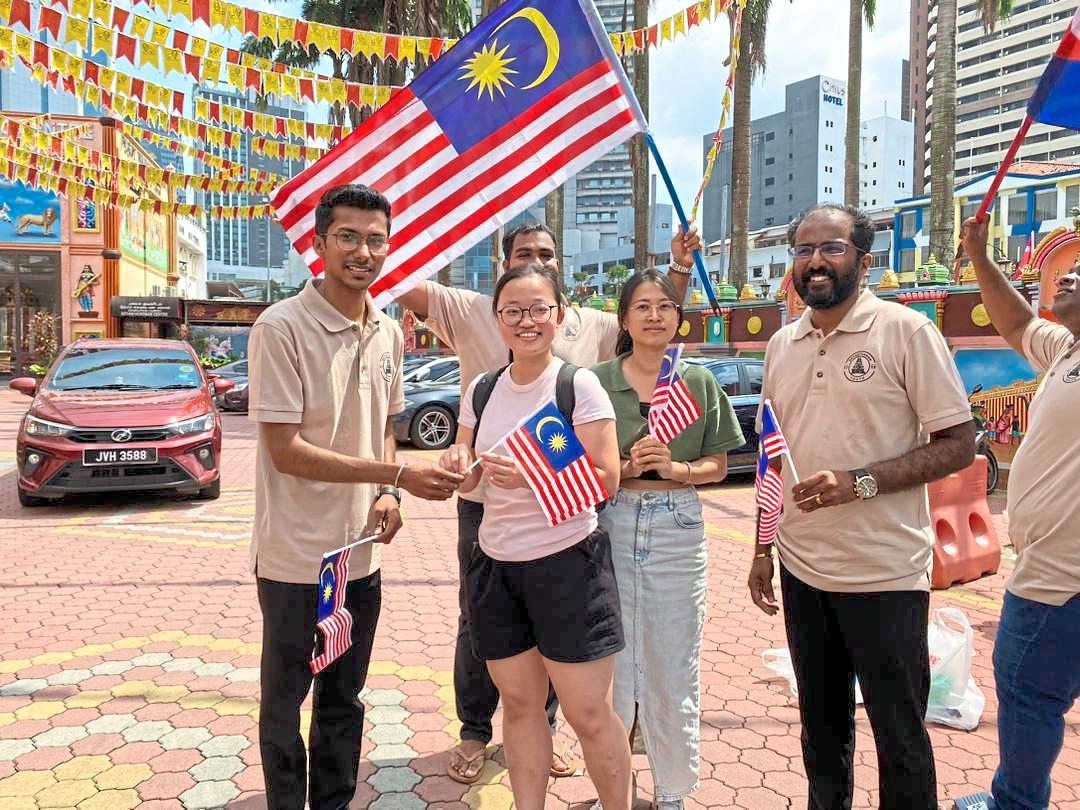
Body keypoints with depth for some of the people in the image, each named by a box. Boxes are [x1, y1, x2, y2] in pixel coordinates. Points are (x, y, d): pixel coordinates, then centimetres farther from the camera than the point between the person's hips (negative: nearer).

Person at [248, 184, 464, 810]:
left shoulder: (389, 333, 4)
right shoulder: (281, 328, -16)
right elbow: (287, 451, -20)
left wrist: (387, 495, -3)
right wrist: (397, 474, -23)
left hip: (362, 551, 6)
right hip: (297, 554, -6)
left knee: (344, 699, 21)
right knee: (286, 701, 13)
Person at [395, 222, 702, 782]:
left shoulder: (593, 326, 6)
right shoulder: (472, 311, -2)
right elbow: (405, 289, -7)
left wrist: (679, 270, 4)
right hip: (487, 499, -2)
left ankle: (539, 730, 36)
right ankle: (474, 732, 33)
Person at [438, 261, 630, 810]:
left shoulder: (579, 385, -9)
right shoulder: (481, 390, 6)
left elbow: (607, 479, -13)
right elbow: (467, 478, 13)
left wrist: (532, 476, -27)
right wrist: (458, 464, -10)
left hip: (568, 563, -4)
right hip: (495, 564, 5)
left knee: (588, 714, 3)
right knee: (519, 703, 14)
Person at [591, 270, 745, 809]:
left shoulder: (699, 383, 3)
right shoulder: (597, 381, 0)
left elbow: (717, 466, 6)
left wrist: (677, 469, -13)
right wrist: (625, 469, -15)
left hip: (677, 530, 0)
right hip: (611, 526, 0)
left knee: (673, 667, 9)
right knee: (611, 661, 9)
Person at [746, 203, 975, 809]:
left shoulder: (906, 331, -9)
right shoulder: (782, 345, 8)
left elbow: (960, 444, -10)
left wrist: (859, 482, -22)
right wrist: (763, 549, 12)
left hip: (884, 575, -5)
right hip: (801, 570, 5)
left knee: (900, 734, 9)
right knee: (822, 725, 20)